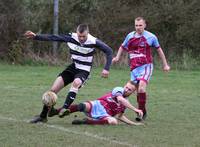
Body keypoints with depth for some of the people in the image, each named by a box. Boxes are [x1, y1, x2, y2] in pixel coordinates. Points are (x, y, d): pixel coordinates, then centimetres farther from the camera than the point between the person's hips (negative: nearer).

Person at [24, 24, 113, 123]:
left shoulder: (93, 41, -19)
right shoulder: (71, 37, -11)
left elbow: (109, 51, -12)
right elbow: (52, 38, -7)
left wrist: (106, 69, -20)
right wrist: (35, 36, -14)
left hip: (84, 71, -4)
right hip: (73, 67, 4)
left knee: (76, 82, -38)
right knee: (53, 89, -5)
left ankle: (65, 108, -36)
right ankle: (43, 116, 8)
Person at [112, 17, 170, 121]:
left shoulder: (151, 37, -2)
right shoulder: (130, 36, 7)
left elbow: (159, 50, 10)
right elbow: (122, 47, 25)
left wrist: (165, 65, 13)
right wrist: (117, 57, 9)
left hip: (146, 66, -4)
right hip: (134, 67, 4)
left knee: (141, 87, -23)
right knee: (138, 90, 6)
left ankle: (141, 111, -16)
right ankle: (142, 112, 20)